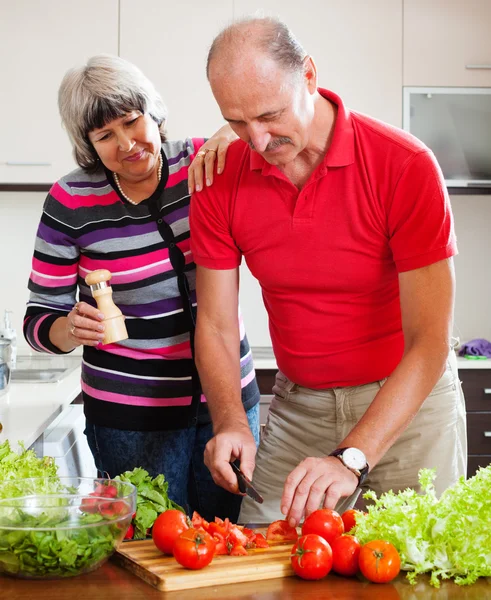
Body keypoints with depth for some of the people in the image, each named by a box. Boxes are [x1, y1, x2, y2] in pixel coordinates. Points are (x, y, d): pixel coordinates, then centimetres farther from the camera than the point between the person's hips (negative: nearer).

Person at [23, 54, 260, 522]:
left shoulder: (201, 163, -3)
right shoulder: (72, 201, -6)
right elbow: (39, 320, -1)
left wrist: (236, 133, -17)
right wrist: (73, 329, -23)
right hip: (132, 414, -2)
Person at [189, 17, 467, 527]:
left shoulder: (405, 165, -22)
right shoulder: (220, 183, -9)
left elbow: (430, 342, -24)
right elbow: (215, 326, -5)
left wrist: (351, 459, -34)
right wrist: (231, 424, -24)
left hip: (410, 398, -3)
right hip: (298, 403, 3)